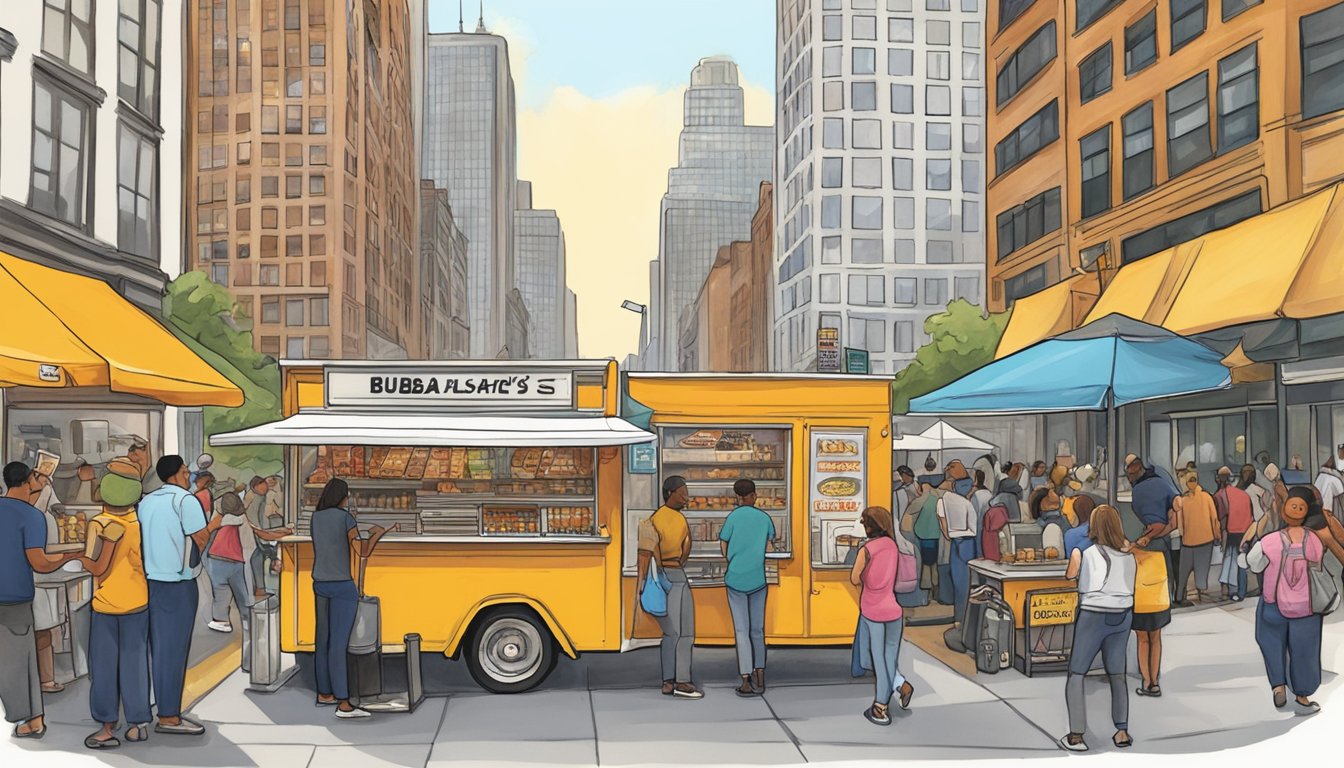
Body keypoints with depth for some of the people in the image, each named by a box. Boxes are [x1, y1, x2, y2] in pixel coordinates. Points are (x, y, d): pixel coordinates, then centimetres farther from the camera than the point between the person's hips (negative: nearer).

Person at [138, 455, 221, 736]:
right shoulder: (186, 500, -11)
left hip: (152, 580, 8)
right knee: (174, 649, -3)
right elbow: (201, 541, -13)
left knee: (160, 648, 13)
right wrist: (212, 526, 6)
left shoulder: (146, 501, 12)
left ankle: (166, 711, 19)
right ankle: (169, 717, 0)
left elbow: (142, 539, 16)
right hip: (178, 583, -8)